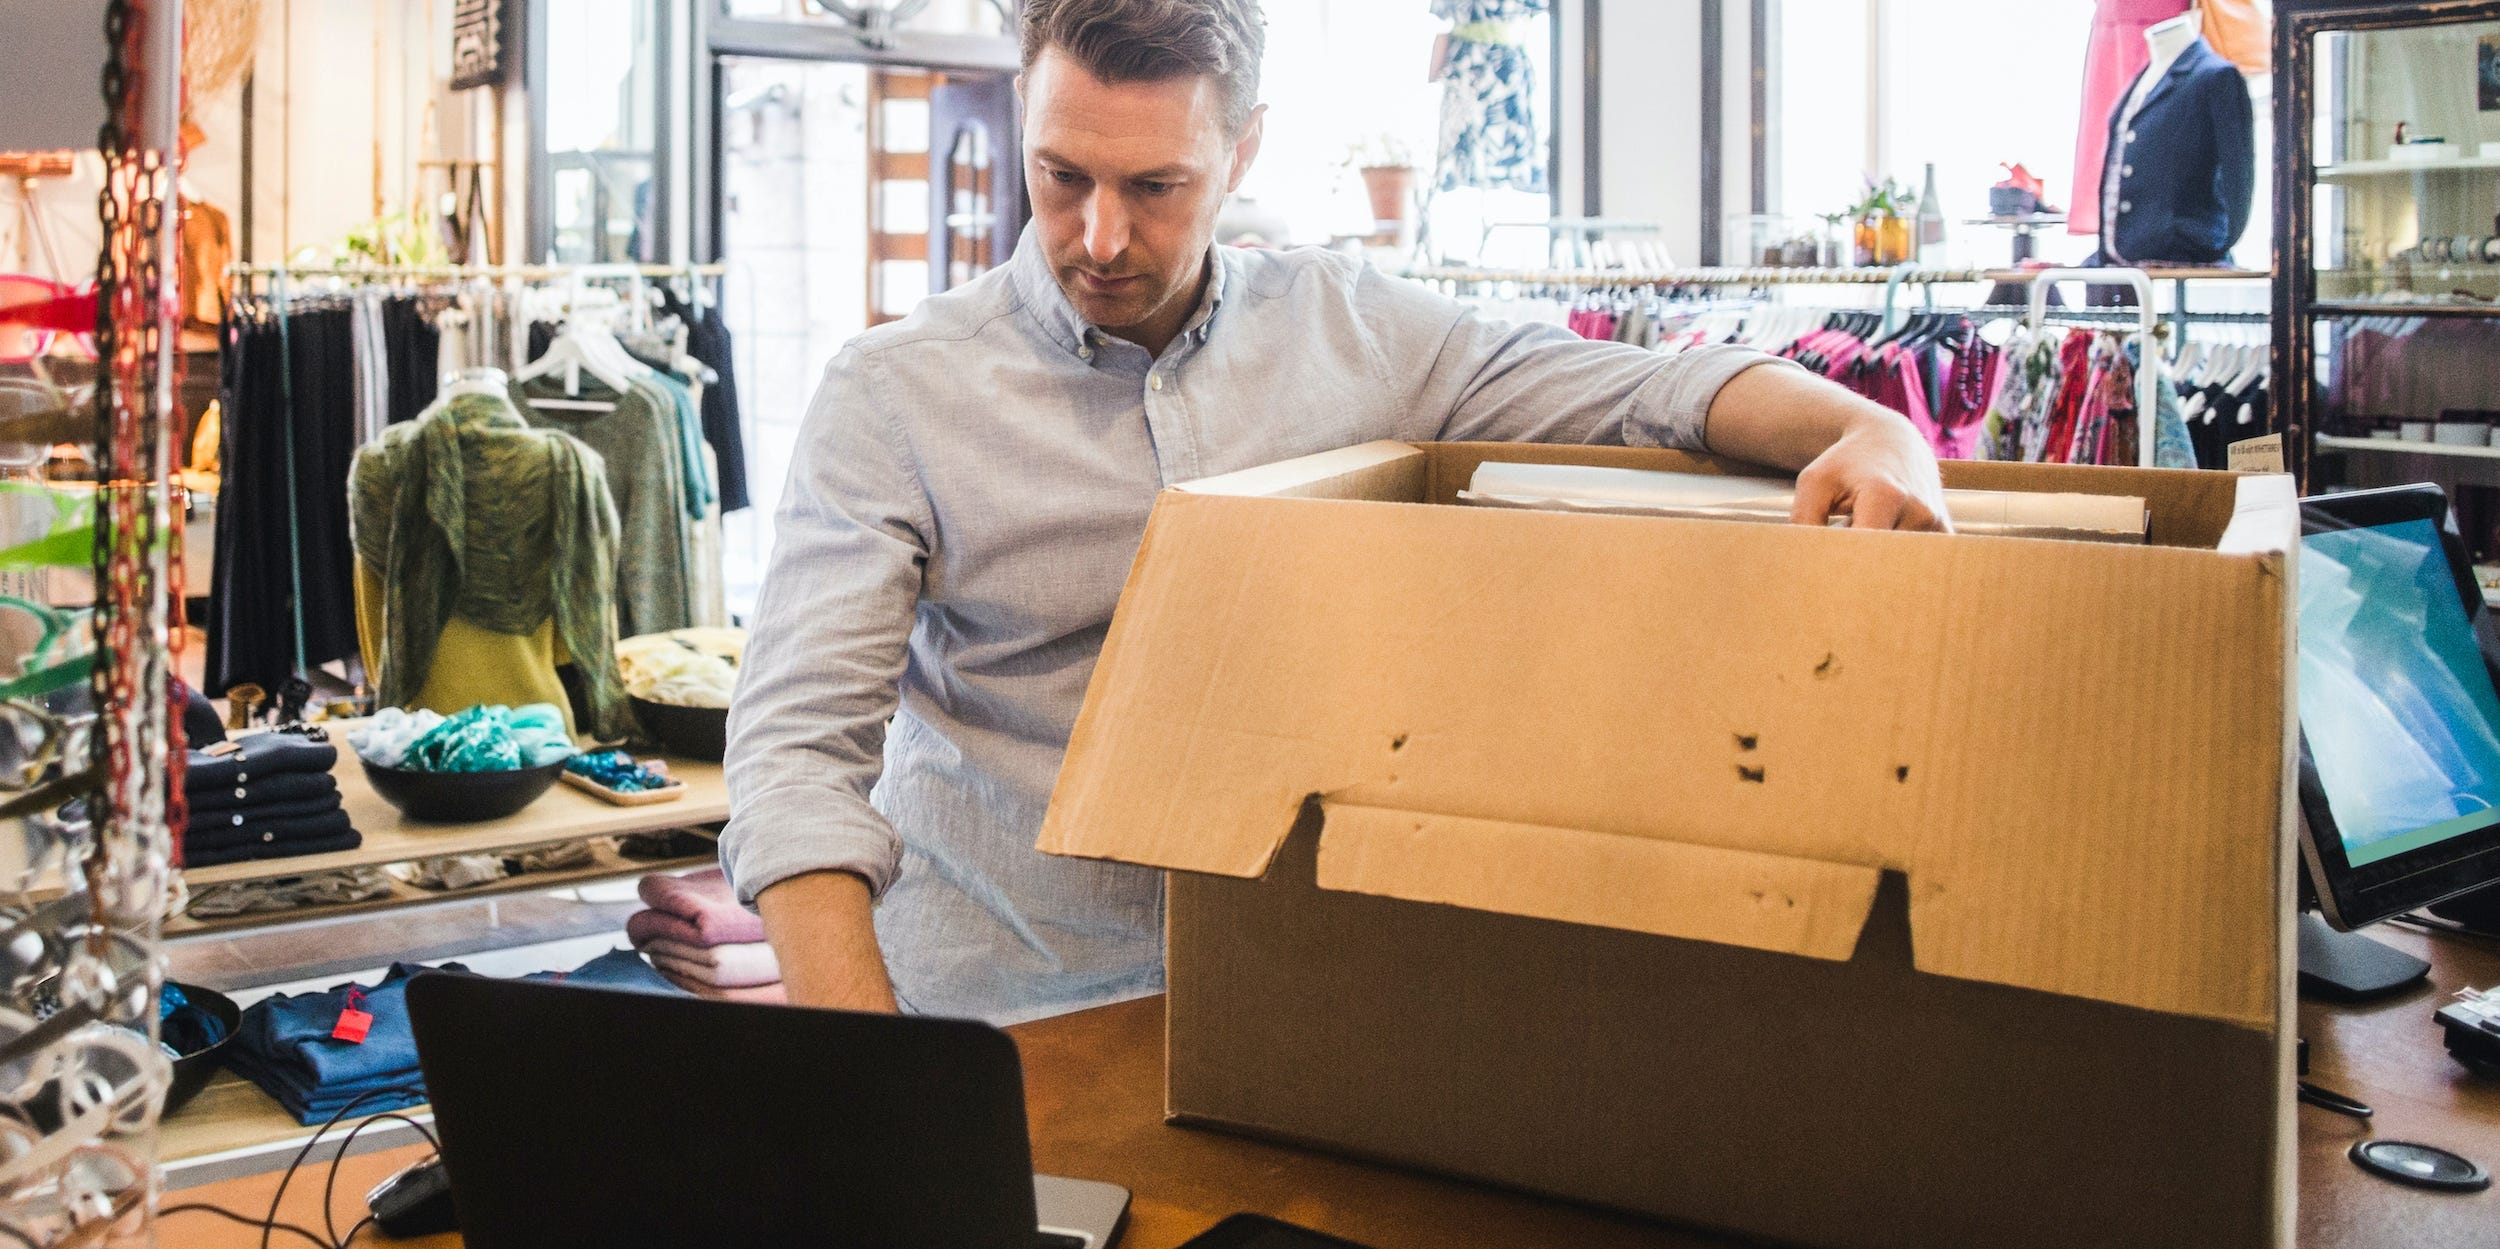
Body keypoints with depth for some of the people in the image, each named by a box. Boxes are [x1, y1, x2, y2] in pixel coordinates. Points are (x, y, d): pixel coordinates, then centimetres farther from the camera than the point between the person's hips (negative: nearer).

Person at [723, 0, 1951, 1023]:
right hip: (1008, 1014, -2)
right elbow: (797, 749, -10)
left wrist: (1867, 430, -17)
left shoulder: (1348, 328, 6)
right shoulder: (895, 393, -4)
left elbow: (1654, 389, 6)